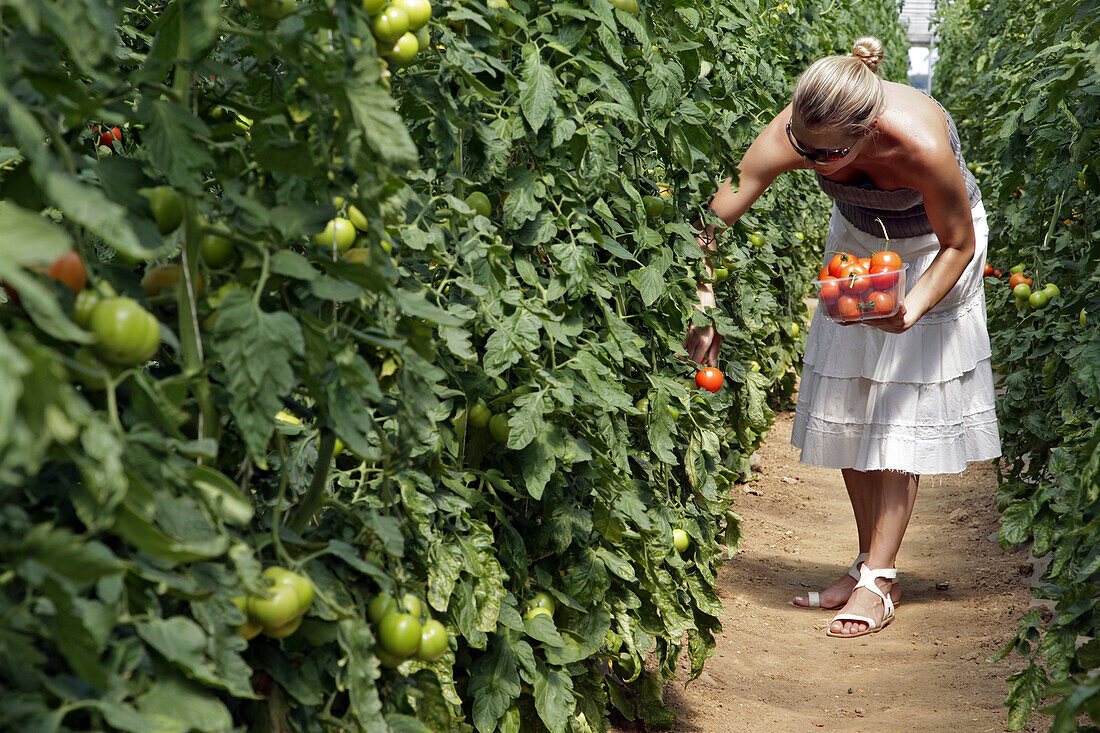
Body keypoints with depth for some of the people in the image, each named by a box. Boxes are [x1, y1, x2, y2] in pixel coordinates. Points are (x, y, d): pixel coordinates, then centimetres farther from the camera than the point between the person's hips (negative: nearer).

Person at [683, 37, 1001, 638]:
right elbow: (711, 221, -24)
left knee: (902, 407, -11)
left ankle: (879, 579, -8)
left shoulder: (920, 144, -41)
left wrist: (911, 310, -35)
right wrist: (703, 307, -29)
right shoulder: (792, 135, -33)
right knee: (846, 405, 3)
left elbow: (959, 244, -23)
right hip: (857, 238, 4)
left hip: (932, 246, -4)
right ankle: (869, 562, 14)